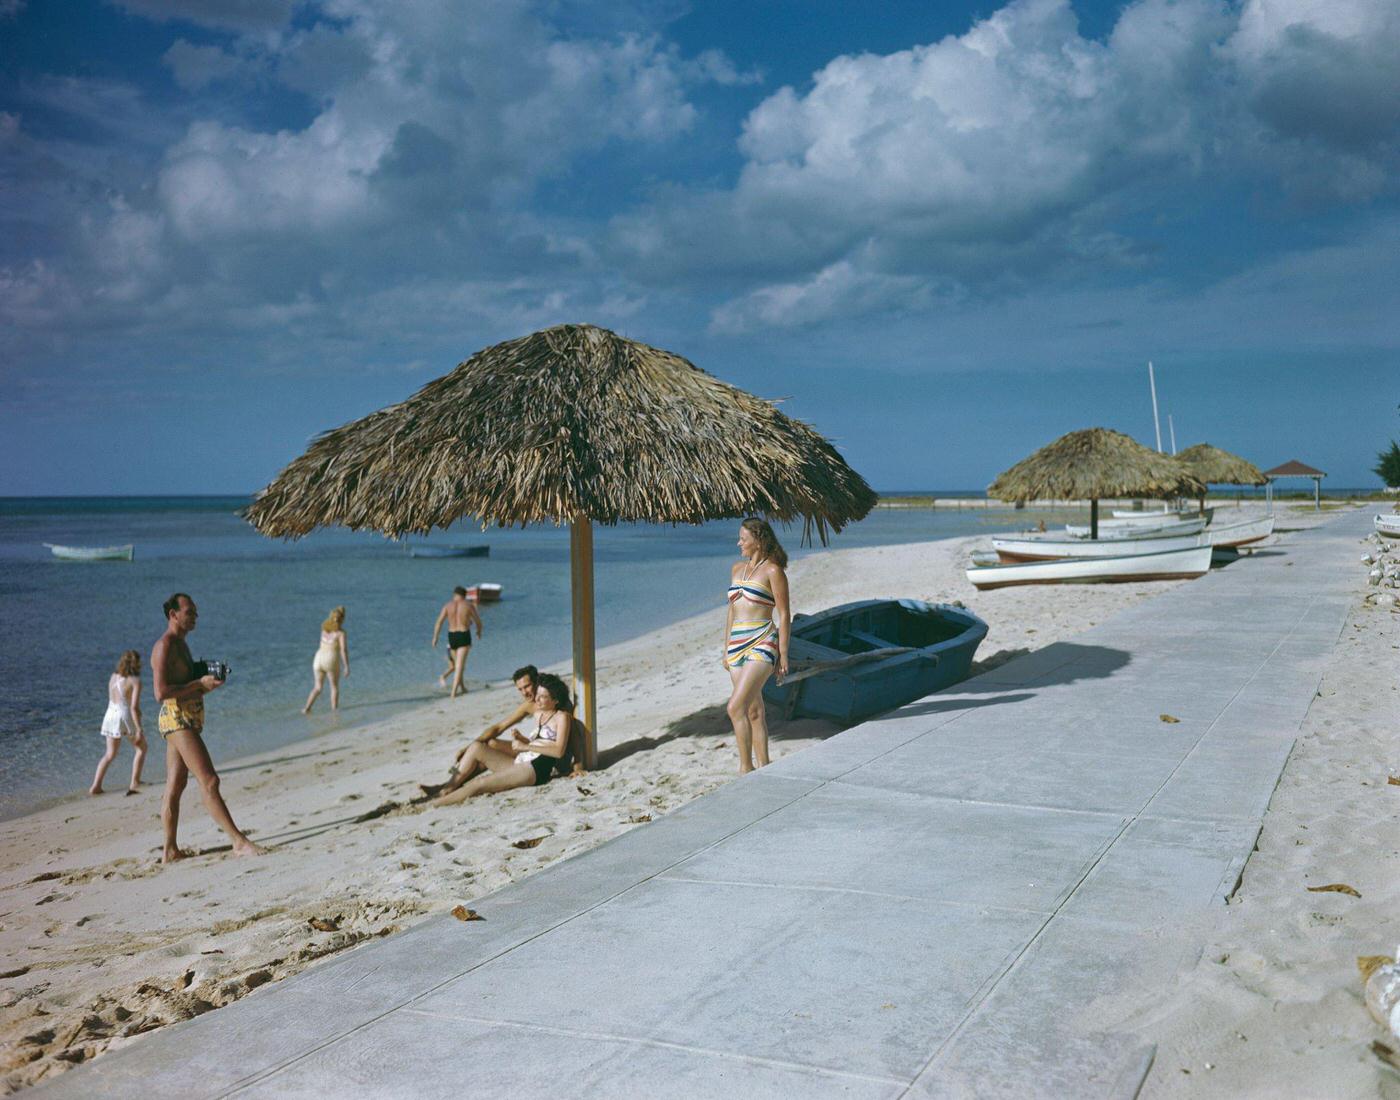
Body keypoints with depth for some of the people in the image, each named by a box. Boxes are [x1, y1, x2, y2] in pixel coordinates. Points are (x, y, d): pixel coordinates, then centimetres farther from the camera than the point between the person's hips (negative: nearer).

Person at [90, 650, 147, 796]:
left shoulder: (113, 677, 8)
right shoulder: (135, 681, -12)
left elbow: (111, 699, 15)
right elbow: (134, 707, -17)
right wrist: (139, 729, -16)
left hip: (110, 716, 6)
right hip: (126, 717, -6)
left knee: (110, 754, 17)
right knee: (141, 748, 17)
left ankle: (95, 786, 6)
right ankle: (134, 782, 13)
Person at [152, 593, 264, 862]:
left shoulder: (180, 644, 20)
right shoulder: (164, 647, -12)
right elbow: (161, 693, -21)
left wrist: (206, 685, 9)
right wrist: (200, 683, -17)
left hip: (189, 719, 11)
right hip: (177, 718, -11)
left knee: (174, 787, 11)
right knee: (209, 781, -13)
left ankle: (170, 852, 16)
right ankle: (239, 841, -16)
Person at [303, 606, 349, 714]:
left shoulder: (324, 628, 9)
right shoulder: (341, 632, -7)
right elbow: (344, 650, -14)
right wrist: (347, 666, -12)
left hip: (318, 659, 4)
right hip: (331, 661, -4)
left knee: (318, 687, 17)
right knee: (335, 687, 16)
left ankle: (307, 708, 3)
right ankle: (334, 709, 14)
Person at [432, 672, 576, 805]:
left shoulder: (562, 717, -2)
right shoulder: (539, 714, 23)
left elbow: (559, 751, -14)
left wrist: (525, 746, -13)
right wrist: (520, 738, 1)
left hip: (539, 769, -9)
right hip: (522, 762, 9)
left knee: (479, 783, -22)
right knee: (476, 747, -5)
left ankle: (437, 803, -17)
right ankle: (449, 788, -9)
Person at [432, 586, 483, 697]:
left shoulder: (447, 605, 2)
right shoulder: (469, 605, -3)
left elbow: (439, 622, -6)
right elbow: (478, 621, 5)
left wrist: (435, 637, -3)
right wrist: (479, 632, 24)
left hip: (451, 635, 3)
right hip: (464, 635, -3)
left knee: (458, 664, 22)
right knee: (459, 665, -5)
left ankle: (461, 687, 34)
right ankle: (454, 692, -14)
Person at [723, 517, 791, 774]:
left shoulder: (773, 571, -6)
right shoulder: (737, 568, 15)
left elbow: (784, 616, -7)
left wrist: (783, 655, -10)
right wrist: (726, 649, 18)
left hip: (761, 644, -7)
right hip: (737, 645, 7)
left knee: (736, 707, -17)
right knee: (753, 711, 10)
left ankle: (745, 767, -9)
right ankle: (763, 767, 17)